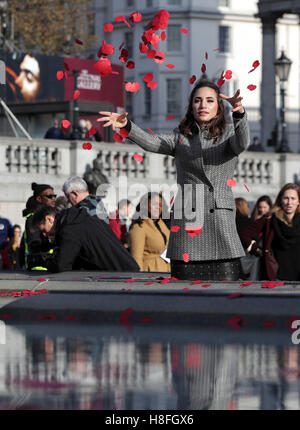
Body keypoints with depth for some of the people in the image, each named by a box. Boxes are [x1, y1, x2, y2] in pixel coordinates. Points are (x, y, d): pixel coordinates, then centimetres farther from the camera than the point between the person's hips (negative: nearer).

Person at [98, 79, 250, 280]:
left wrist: (240, 113, -35)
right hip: (186, 218, 1)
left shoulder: (228, 134, 10)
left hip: (220, 218, -1)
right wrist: (127, 125, -22)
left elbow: (242, 143, -12)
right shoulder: (181, 137, 15)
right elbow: (152, 143, -2)